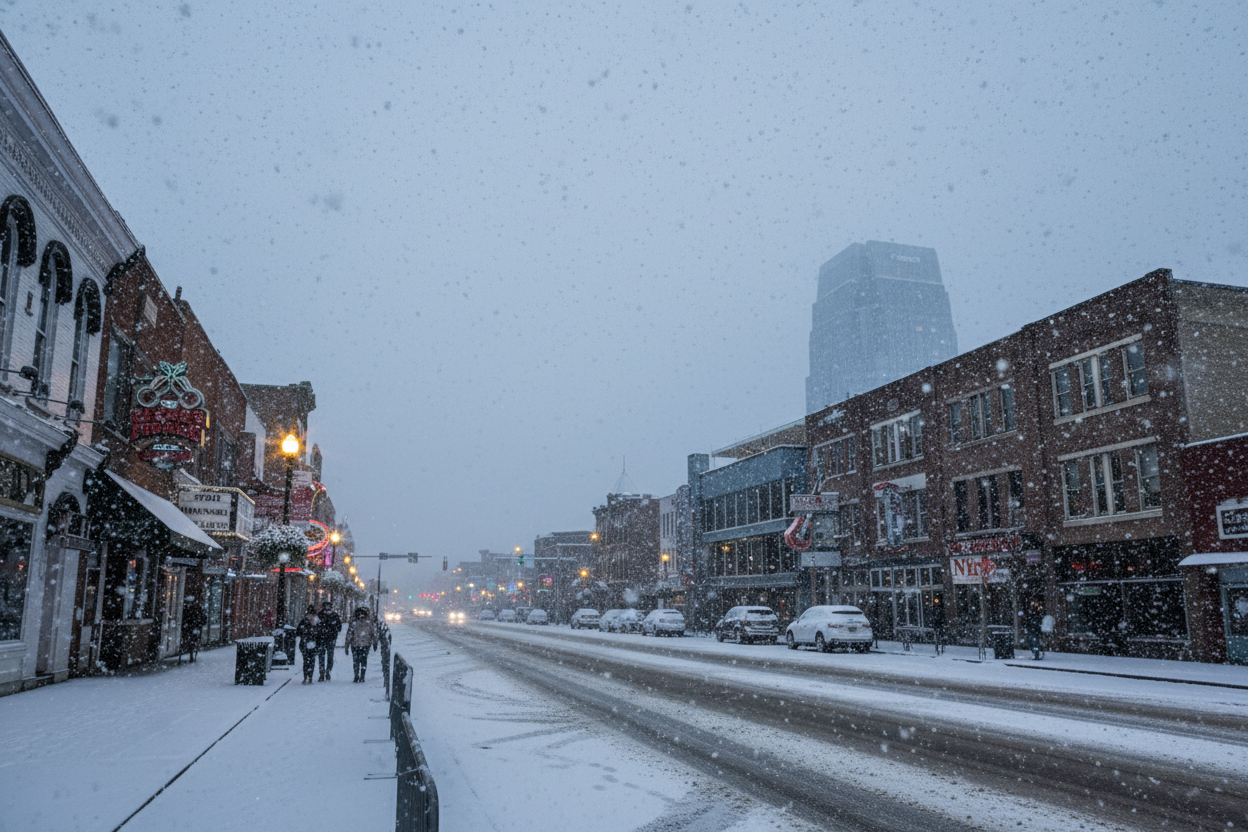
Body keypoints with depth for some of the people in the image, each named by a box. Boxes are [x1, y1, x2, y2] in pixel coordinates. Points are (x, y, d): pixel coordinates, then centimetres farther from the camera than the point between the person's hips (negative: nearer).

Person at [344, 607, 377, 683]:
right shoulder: (369, 623, -4)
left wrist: (346, 646, -1)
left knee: (356, 661, 12)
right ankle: (362, 677, 7)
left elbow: (349, 635, -8)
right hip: (366, 645, 1)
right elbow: (374, 634, 3)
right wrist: (375, 644, 16)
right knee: (364, 660, 10)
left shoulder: (353, 623, -9)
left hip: (355, 645, -1)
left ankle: (356, 676, 7)